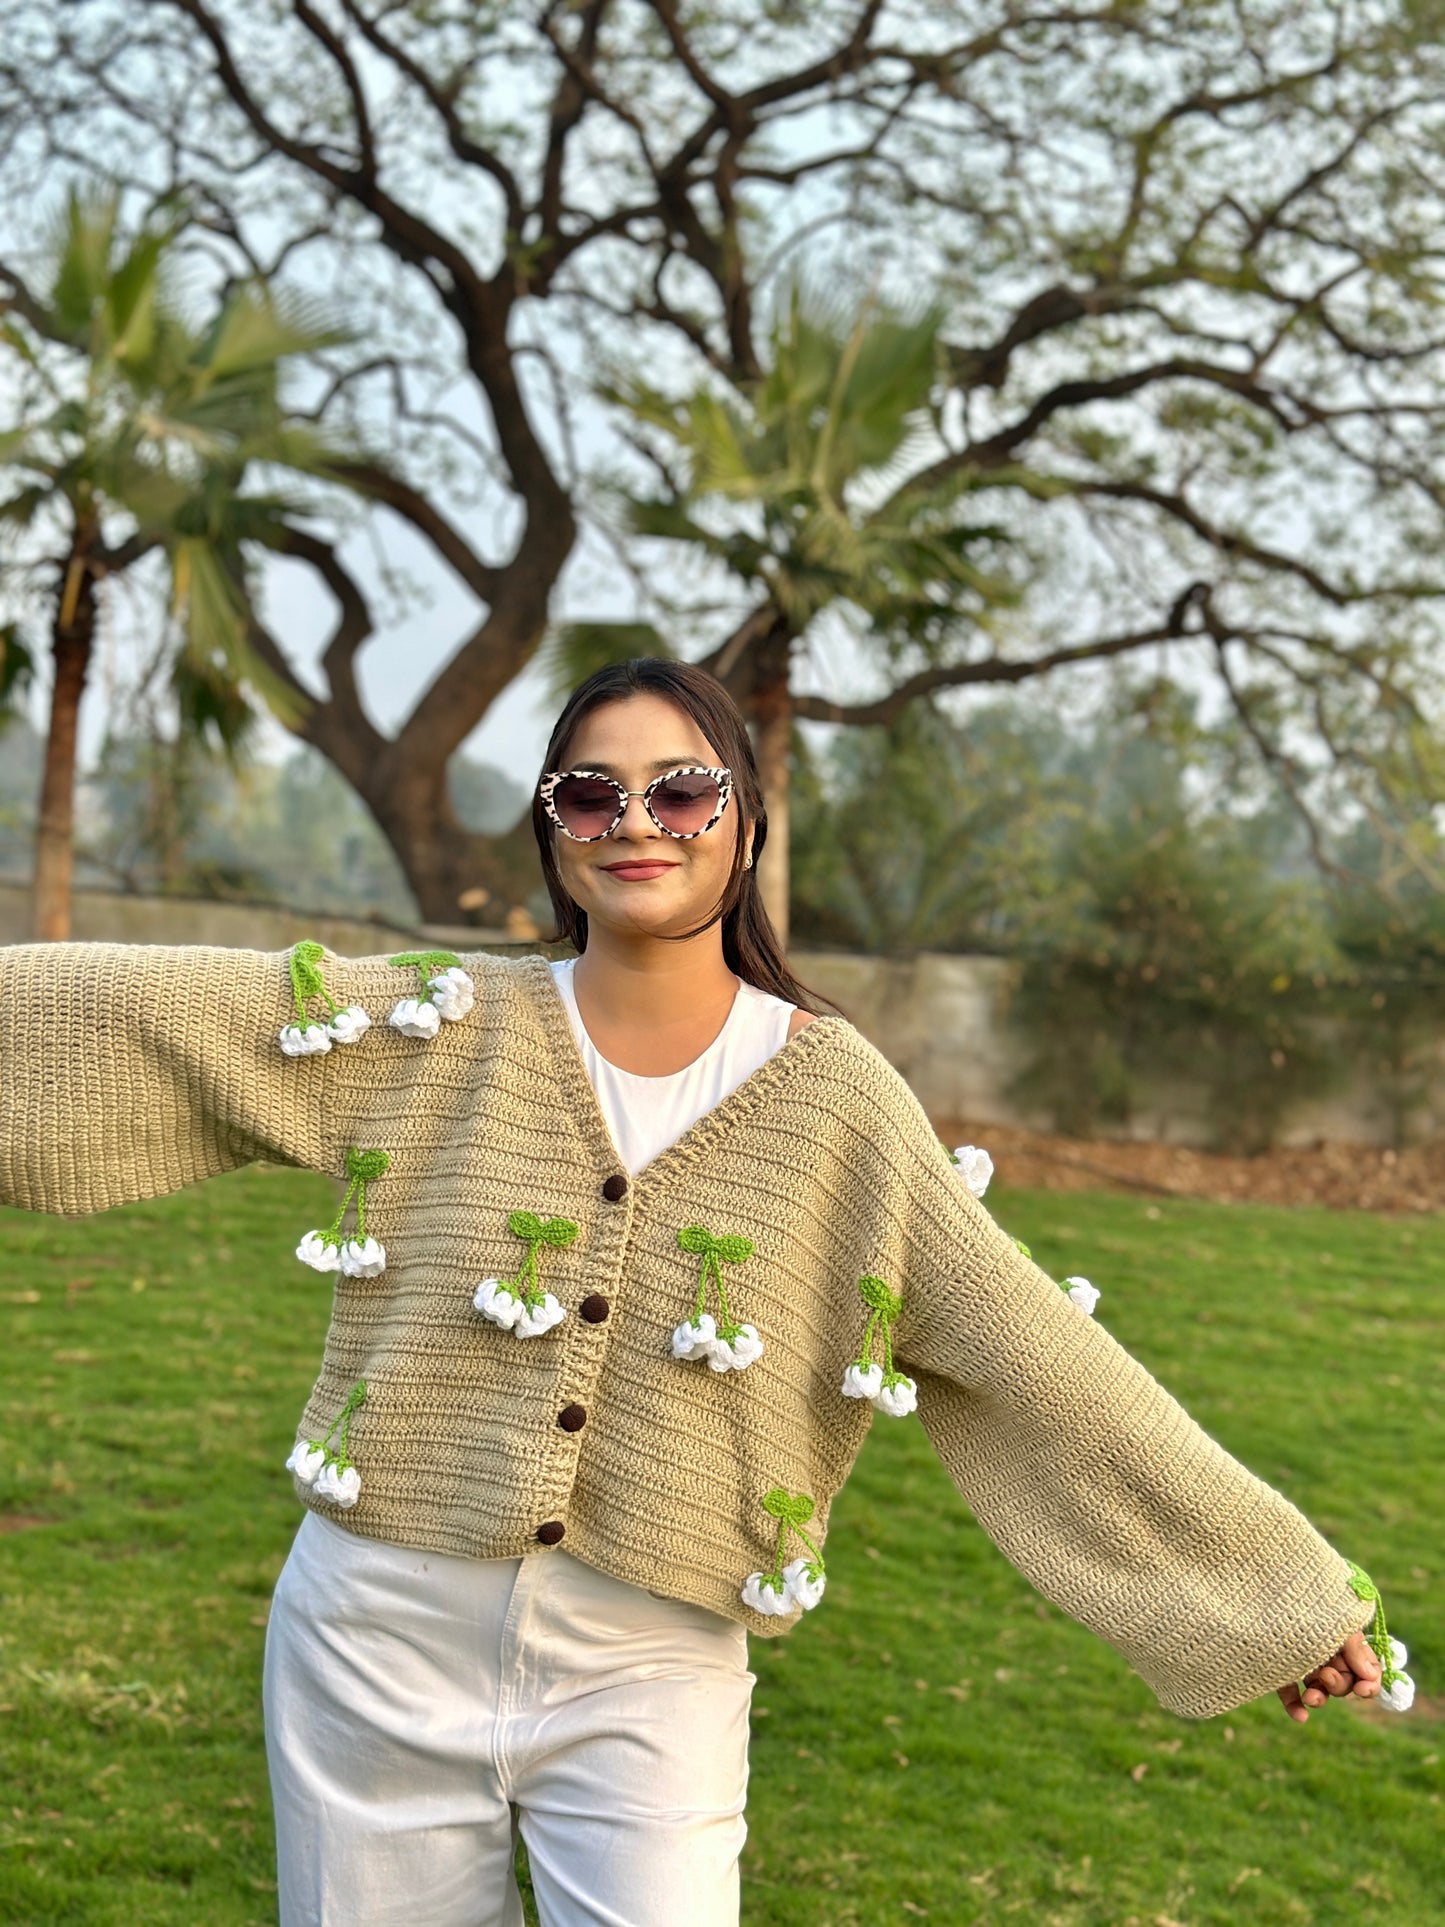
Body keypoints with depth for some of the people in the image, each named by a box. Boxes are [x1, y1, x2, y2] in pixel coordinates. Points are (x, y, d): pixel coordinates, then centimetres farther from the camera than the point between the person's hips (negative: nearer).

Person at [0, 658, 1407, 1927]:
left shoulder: (836, 1101, -4)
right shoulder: (435, 1032, -2)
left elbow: (1042, 1363, -2)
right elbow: (130, 1012, -5)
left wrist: (1279, 1584, 0)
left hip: (650, 1673, -1)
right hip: (381, 1630, 2)